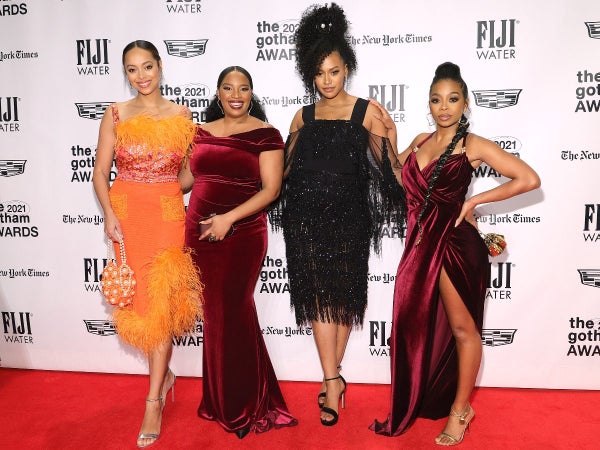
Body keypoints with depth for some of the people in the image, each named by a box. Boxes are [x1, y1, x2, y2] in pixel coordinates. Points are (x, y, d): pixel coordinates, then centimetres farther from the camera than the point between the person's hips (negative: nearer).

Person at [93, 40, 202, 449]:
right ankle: (164, 374, 31)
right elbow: (101, 172, 2)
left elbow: (189, 171, 9)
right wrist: (109, 213, -12)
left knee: (160, 303, -5)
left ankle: (154, 400, 3)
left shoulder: (181, 115, 5)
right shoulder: (116, 114, 4)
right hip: (127, 215, 1)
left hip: (169, 215, -1)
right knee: (138, 300, 8)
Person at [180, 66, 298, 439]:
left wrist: (229, 218, -16)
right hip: (200, 232, 4)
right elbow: (188, 177, 18)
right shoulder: (201, 133, 11)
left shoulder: (265, 134, -3)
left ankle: (242, 406, 19)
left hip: (243, 235, -4)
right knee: (214, 312, 9)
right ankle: (222, 400, 27)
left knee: (233, 313, 0)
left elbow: (271, 189, -9)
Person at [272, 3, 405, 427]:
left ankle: (331, 375, 25)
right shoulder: (303, 117, 9)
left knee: (344, 296, 6)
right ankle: (333, 381, 8)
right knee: (319, 296, 0)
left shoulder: (367, 112, 1)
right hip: (306, 217, 2)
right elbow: (285, 170, 16)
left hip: (348, 217, -2)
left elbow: (389, 168, -1)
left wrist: (389, 132, -15)